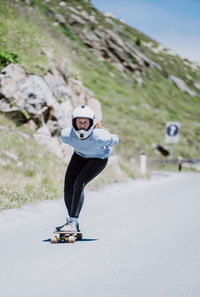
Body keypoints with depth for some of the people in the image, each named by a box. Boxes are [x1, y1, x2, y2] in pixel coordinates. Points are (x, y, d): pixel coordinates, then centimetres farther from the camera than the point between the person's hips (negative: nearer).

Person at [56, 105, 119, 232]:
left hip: (99, 159, -4)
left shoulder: (100, 137, -39)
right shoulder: (67, 134, -30)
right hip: (79, 156, 4)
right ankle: (72, 221, 14)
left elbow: (114, 140, -15)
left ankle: (73, 222, -19)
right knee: (68, 188, -6)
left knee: (79, 184, -24)